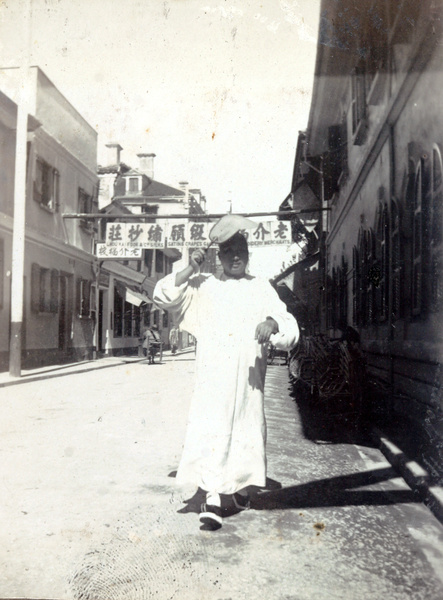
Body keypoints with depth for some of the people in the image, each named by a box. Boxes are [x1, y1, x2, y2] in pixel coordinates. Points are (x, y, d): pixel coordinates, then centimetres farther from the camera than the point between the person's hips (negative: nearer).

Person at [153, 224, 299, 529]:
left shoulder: (262, 289, 11)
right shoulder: (203, 285, 12)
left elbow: (290, 328, 2)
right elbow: (163, 296, 6)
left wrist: (273, 323, -21)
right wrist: (191, 270, -2)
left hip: (247, 375, 1)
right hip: (213, 371, -1)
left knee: (246, 427, 10)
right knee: (211, 426, -11)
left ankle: (241, 483, 34)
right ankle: (213, 496, -8)